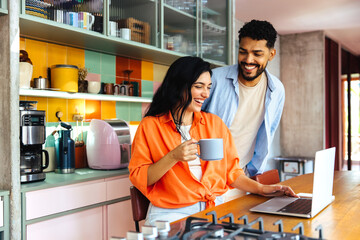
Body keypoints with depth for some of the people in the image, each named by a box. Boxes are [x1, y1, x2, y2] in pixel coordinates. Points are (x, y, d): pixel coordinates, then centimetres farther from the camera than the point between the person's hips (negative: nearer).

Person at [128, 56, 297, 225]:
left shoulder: (215, 123, 14)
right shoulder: (150, 125, 2)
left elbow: (231, 171, 13)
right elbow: (138, 178, -3)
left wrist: (261, 189, -2)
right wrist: (173, 157, -15)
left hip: (215, 209, 5)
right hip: (171, 212, -4)